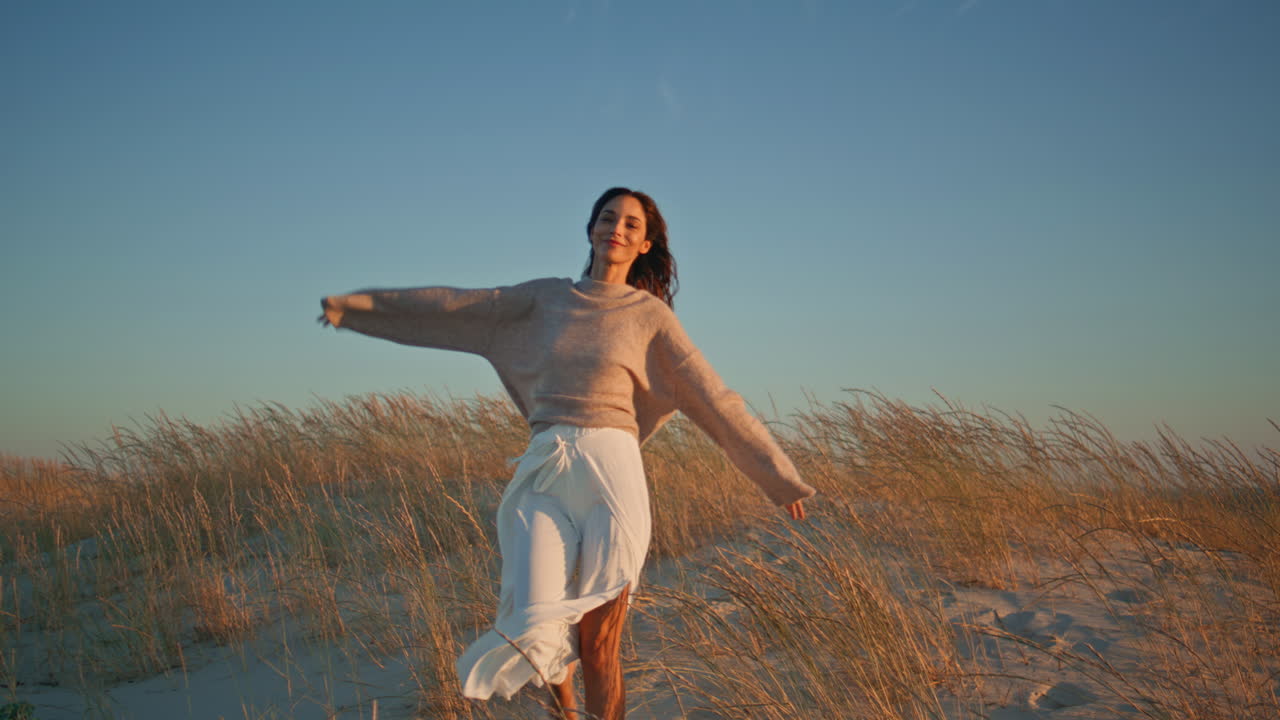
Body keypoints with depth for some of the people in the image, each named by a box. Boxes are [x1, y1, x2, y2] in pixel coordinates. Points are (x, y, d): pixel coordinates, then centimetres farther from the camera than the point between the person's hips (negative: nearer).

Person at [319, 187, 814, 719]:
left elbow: (716, 401, 7)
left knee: (599, 645, -5)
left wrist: (779, 478, 5)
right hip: (545, 480, 2)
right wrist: (356, 306, 16)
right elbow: (457, 305, 16)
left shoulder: (650, 314, 8)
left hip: (612, 474, -2)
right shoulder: (547, 297, 15)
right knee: (535, 633, -8)